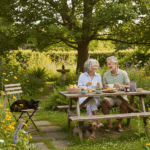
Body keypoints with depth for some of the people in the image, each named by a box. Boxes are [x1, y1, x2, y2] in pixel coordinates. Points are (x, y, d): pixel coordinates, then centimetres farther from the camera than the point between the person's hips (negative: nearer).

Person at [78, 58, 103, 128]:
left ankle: (90, 121, -31)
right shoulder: (82, 75, 5)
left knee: (91, 103, -32)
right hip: (84, 98, -2)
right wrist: (86, 85, -18)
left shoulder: (98, 76, 14)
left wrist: (99, 86, -12)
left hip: (95, 98, 3)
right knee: (92, 101, -34)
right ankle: (98, 122, -41)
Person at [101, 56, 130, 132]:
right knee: (104, 102, -31)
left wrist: (121, 86, -23)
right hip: (110, 96, 2)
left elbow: (128, 86, -2)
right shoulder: (106, 74, 9)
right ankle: (109, 124, -16)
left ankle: (119, 124, -14)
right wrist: (105, 87, -15)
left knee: (125, 103, -34)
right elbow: (104, 86, 10)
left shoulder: (123, 73, 3)